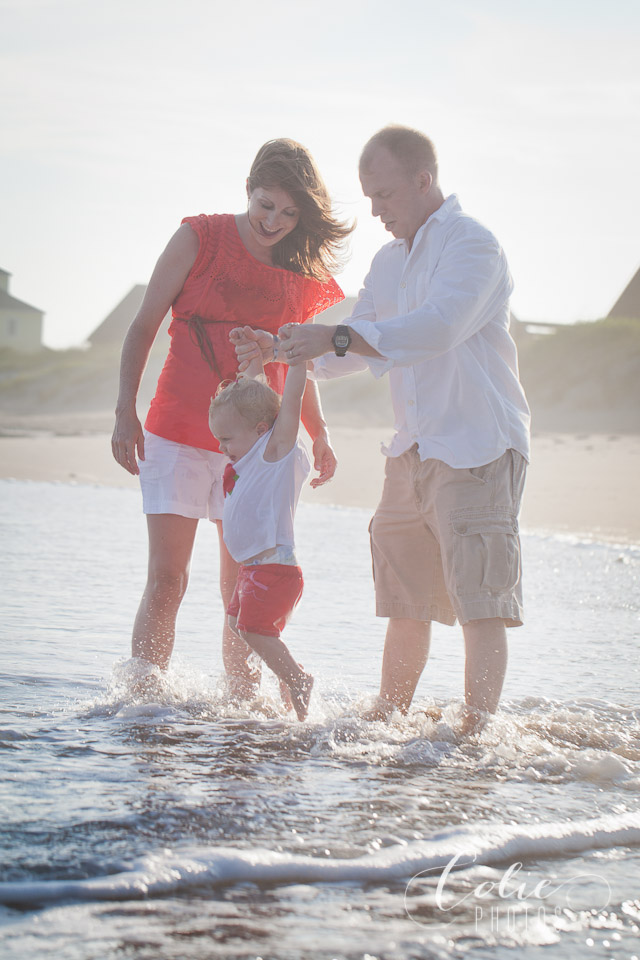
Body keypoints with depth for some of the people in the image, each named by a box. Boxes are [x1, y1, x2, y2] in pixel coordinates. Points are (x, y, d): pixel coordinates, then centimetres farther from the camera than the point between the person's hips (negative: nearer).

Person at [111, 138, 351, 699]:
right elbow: (144, 326, 0)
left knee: (244, 591, 5)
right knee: (166, 579, -8)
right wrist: (126, 412, -8)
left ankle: (243, 705, 16)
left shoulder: (302, 274, 6)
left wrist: (319, 434, 5)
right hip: (178, 436, -3)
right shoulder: (199, 239, -3)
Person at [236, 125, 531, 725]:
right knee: (403, 599, 11)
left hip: (477, 449, -8)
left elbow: (437, 327, -27)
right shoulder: (388, 261, 16)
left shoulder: (472, 244, -11)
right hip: (413, 451, 8)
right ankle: (386, 722, 19)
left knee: (479, 605, -8)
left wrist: (335, 336, -30)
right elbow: (357, 352, 20)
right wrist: (285, 351, 2)